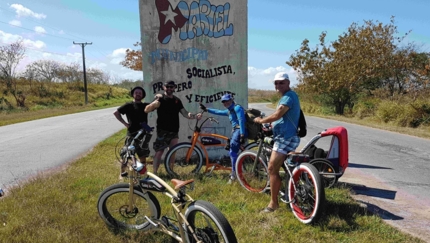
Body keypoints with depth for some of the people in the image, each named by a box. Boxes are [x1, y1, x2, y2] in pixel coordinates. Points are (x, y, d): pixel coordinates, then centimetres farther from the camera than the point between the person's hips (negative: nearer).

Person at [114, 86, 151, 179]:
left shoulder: (145, 105, 12)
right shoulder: (129, 105, 3)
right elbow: (116, 113, 2)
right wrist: (124, 123, -3)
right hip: (132, 134, -3)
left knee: (143, 156, 10)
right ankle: (122, 172, 16)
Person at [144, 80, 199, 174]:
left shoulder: (177, 100, 13)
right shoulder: (161, 98, -3)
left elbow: (185, 113, 9)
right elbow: (147, 110, -13)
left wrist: (194, 116, -10)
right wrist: (155, 102, -32)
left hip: (174, 131, 5)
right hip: (163, 130, -5)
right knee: (159, 152, -8)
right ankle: (154, 173, -2)